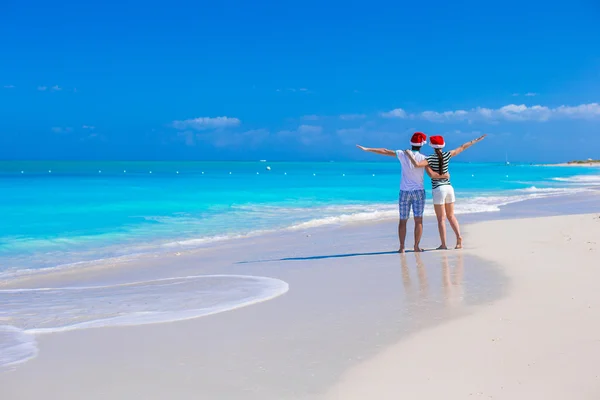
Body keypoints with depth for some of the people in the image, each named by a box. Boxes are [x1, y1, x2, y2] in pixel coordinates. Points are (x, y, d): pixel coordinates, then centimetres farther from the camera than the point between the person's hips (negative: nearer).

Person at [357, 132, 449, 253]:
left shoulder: (403, 154, -5)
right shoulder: (423, 158, -7)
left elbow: (385, 151, -1)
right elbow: (431, 174, -14)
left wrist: (366, 149, 6)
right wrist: (443, 176, 4)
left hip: (405, 192, 1)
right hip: (419, 191, -1)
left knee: (403, 220, 8)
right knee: (418, 220, 4)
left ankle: (402, 247, 7)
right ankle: (416, 246, 1)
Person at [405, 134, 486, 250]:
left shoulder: (431, 159, -11)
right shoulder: (447, 155, 2)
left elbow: (417, 164, -26)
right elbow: (462, 148, 12)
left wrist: (409, 154, -11)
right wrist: (476, 140, 22)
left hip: (438, 189, -5)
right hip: (449, 187, 5)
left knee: (441, 218, -1)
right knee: (451, 216, 15)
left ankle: (443, 244, -1)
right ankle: (459, 237, 1)